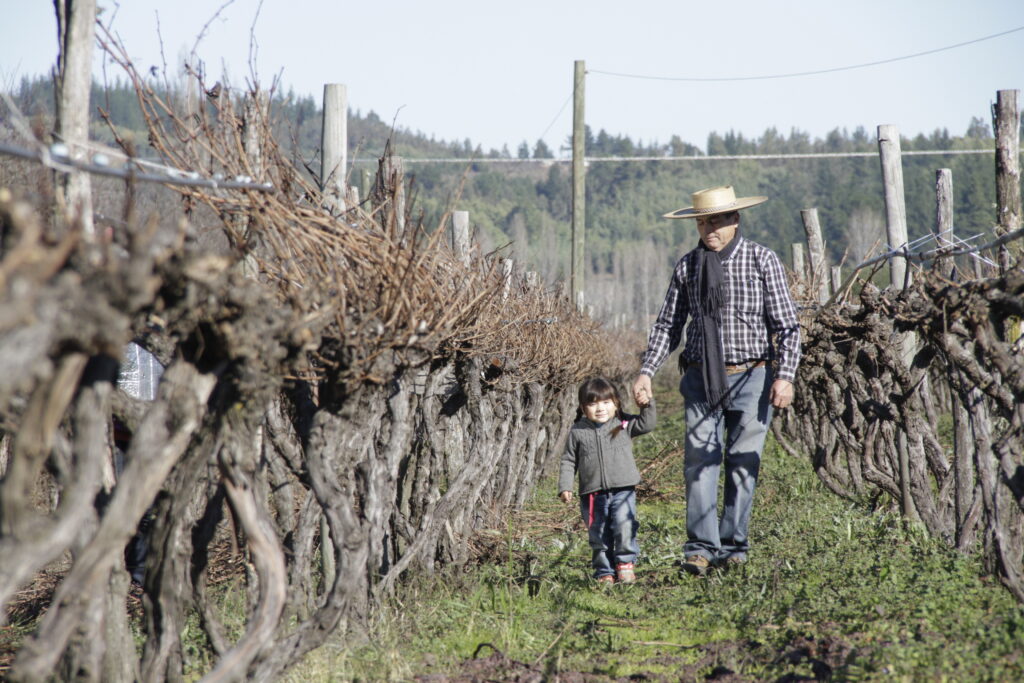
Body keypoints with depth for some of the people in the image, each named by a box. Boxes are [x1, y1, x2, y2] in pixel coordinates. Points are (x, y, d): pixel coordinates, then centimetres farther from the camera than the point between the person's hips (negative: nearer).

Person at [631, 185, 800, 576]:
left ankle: (733, 546, 10)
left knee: (742, 463, 1)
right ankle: (701, 547, -7)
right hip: (701, 378, 2)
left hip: (751, 377, -2)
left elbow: (787, 325, 0)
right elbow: (667, 326, 11)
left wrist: (785, 376, -10)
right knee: (699, 462, -7)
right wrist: (646, 372, 0)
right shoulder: (688, 266, 7)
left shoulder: (762, 261, -1)